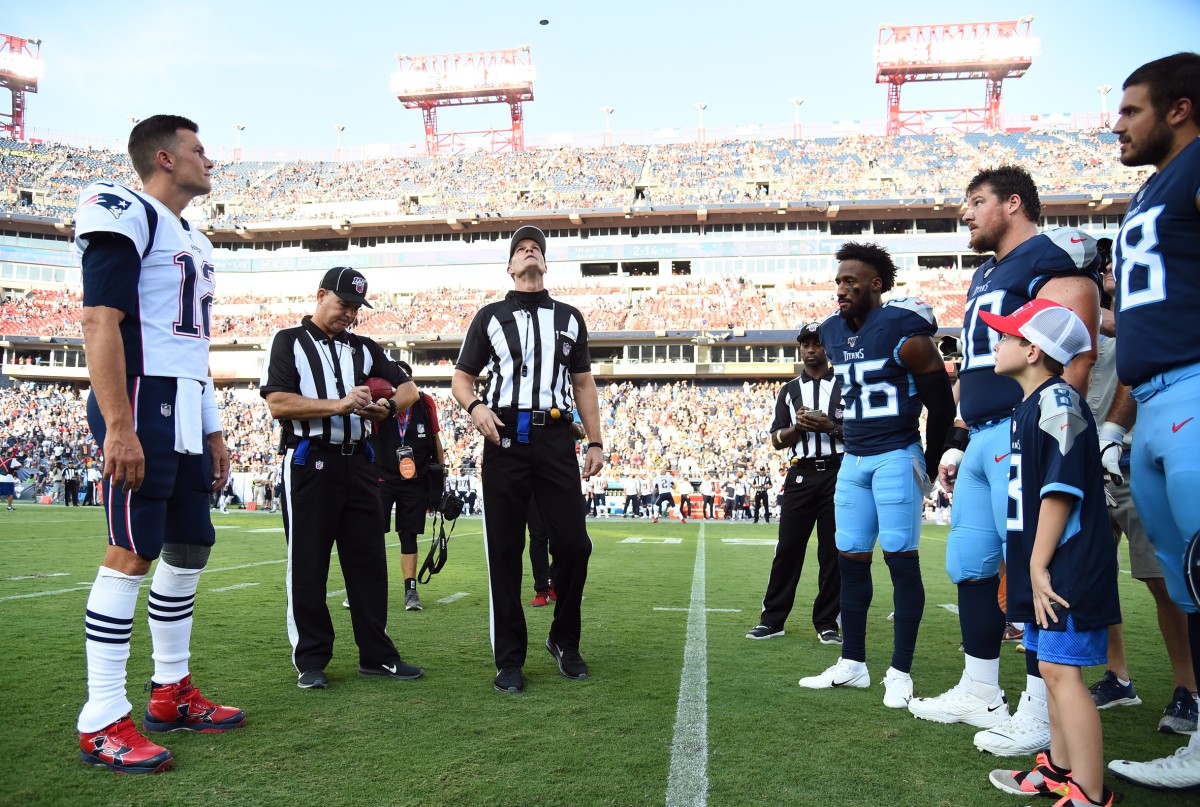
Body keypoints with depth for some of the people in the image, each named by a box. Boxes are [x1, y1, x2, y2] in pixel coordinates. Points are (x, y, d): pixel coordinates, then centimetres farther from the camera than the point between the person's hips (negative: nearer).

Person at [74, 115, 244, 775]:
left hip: (185, 415, 10)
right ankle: (102, 722, 0)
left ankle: (171, 693, 25)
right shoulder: (126, 216, -7)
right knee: (133, 554, -9)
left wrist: (212, 431, 21)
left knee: (191, 547, 12)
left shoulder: (191, 240, 22)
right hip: (141, 405, -10)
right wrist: (119, 429, -24)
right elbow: (101, 324, -17)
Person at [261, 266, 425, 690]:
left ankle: (376, 654, 16)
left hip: (358, 462, 5)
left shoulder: (364, 348, 16)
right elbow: (277, 403, -10)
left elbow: (407, 387, 15)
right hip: (309, 463, -5)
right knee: (308, 565, 2)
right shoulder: (289, 341, 2)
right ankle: (311, 659, 13)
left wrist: (388, 406, -8)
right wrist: (338, 404, -18)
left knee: (369, 560, 7)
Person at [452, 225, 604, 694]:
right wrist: (474, 405, -11)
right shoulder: (491, 316, 12)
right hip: (505, 439, -1)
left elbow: (583, 385, 17)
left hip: (555, 440, 1)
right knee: (505, 551, 2)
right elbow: (461, 378, 11)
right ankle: (509, 660, 11)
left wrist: (596, 443, 10)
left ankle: (564, 641, 20)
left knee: (574, 544, -3)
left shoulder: (569, 318, 17)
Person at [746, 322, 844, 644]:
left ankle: (827, 622, 12)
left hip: (838, 473, -1)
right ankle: (772, 619, 8)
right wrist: (798, 426, -11)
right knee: (788, 548, 1)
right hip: (801, 475, 2)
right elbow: (777, 441, 8)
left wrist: (831, 427, -14)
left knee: (833, 551, 2)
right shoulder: (789, 391, 13)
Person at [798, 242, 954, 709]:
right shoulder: (832, 333, 8)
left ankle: (900, 673, 6)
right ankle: (852, 663, 20)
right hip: (853, 461, 7)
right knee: (851, 560, 9)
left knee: (901, 559, -3)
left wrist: (929, 465, 1)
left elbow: (940, 402, -6)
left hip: (897, 457, -7)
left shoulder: (904, 332, -13)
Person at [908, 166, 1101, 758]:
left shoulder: (1052, 259, -5)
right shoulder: (986, 277, 24)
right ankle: (979, 693, 23)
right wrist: (957, 442, 22)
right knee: (970, 565, 11)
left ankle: (1041, 714, 3)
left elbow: (1075, 354, -16)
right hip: (982, 440, 10)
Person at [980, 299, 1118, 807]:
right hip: (1041, 567, 10)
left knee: (1062, 671, -8)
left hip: (1066, 568, -10)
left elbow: (1061, 489, -21)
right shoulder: (1029, 406, 15)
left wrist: (1040, 566, -20)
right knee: (1051, 666, 17)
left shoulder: (1058, 402, -15)